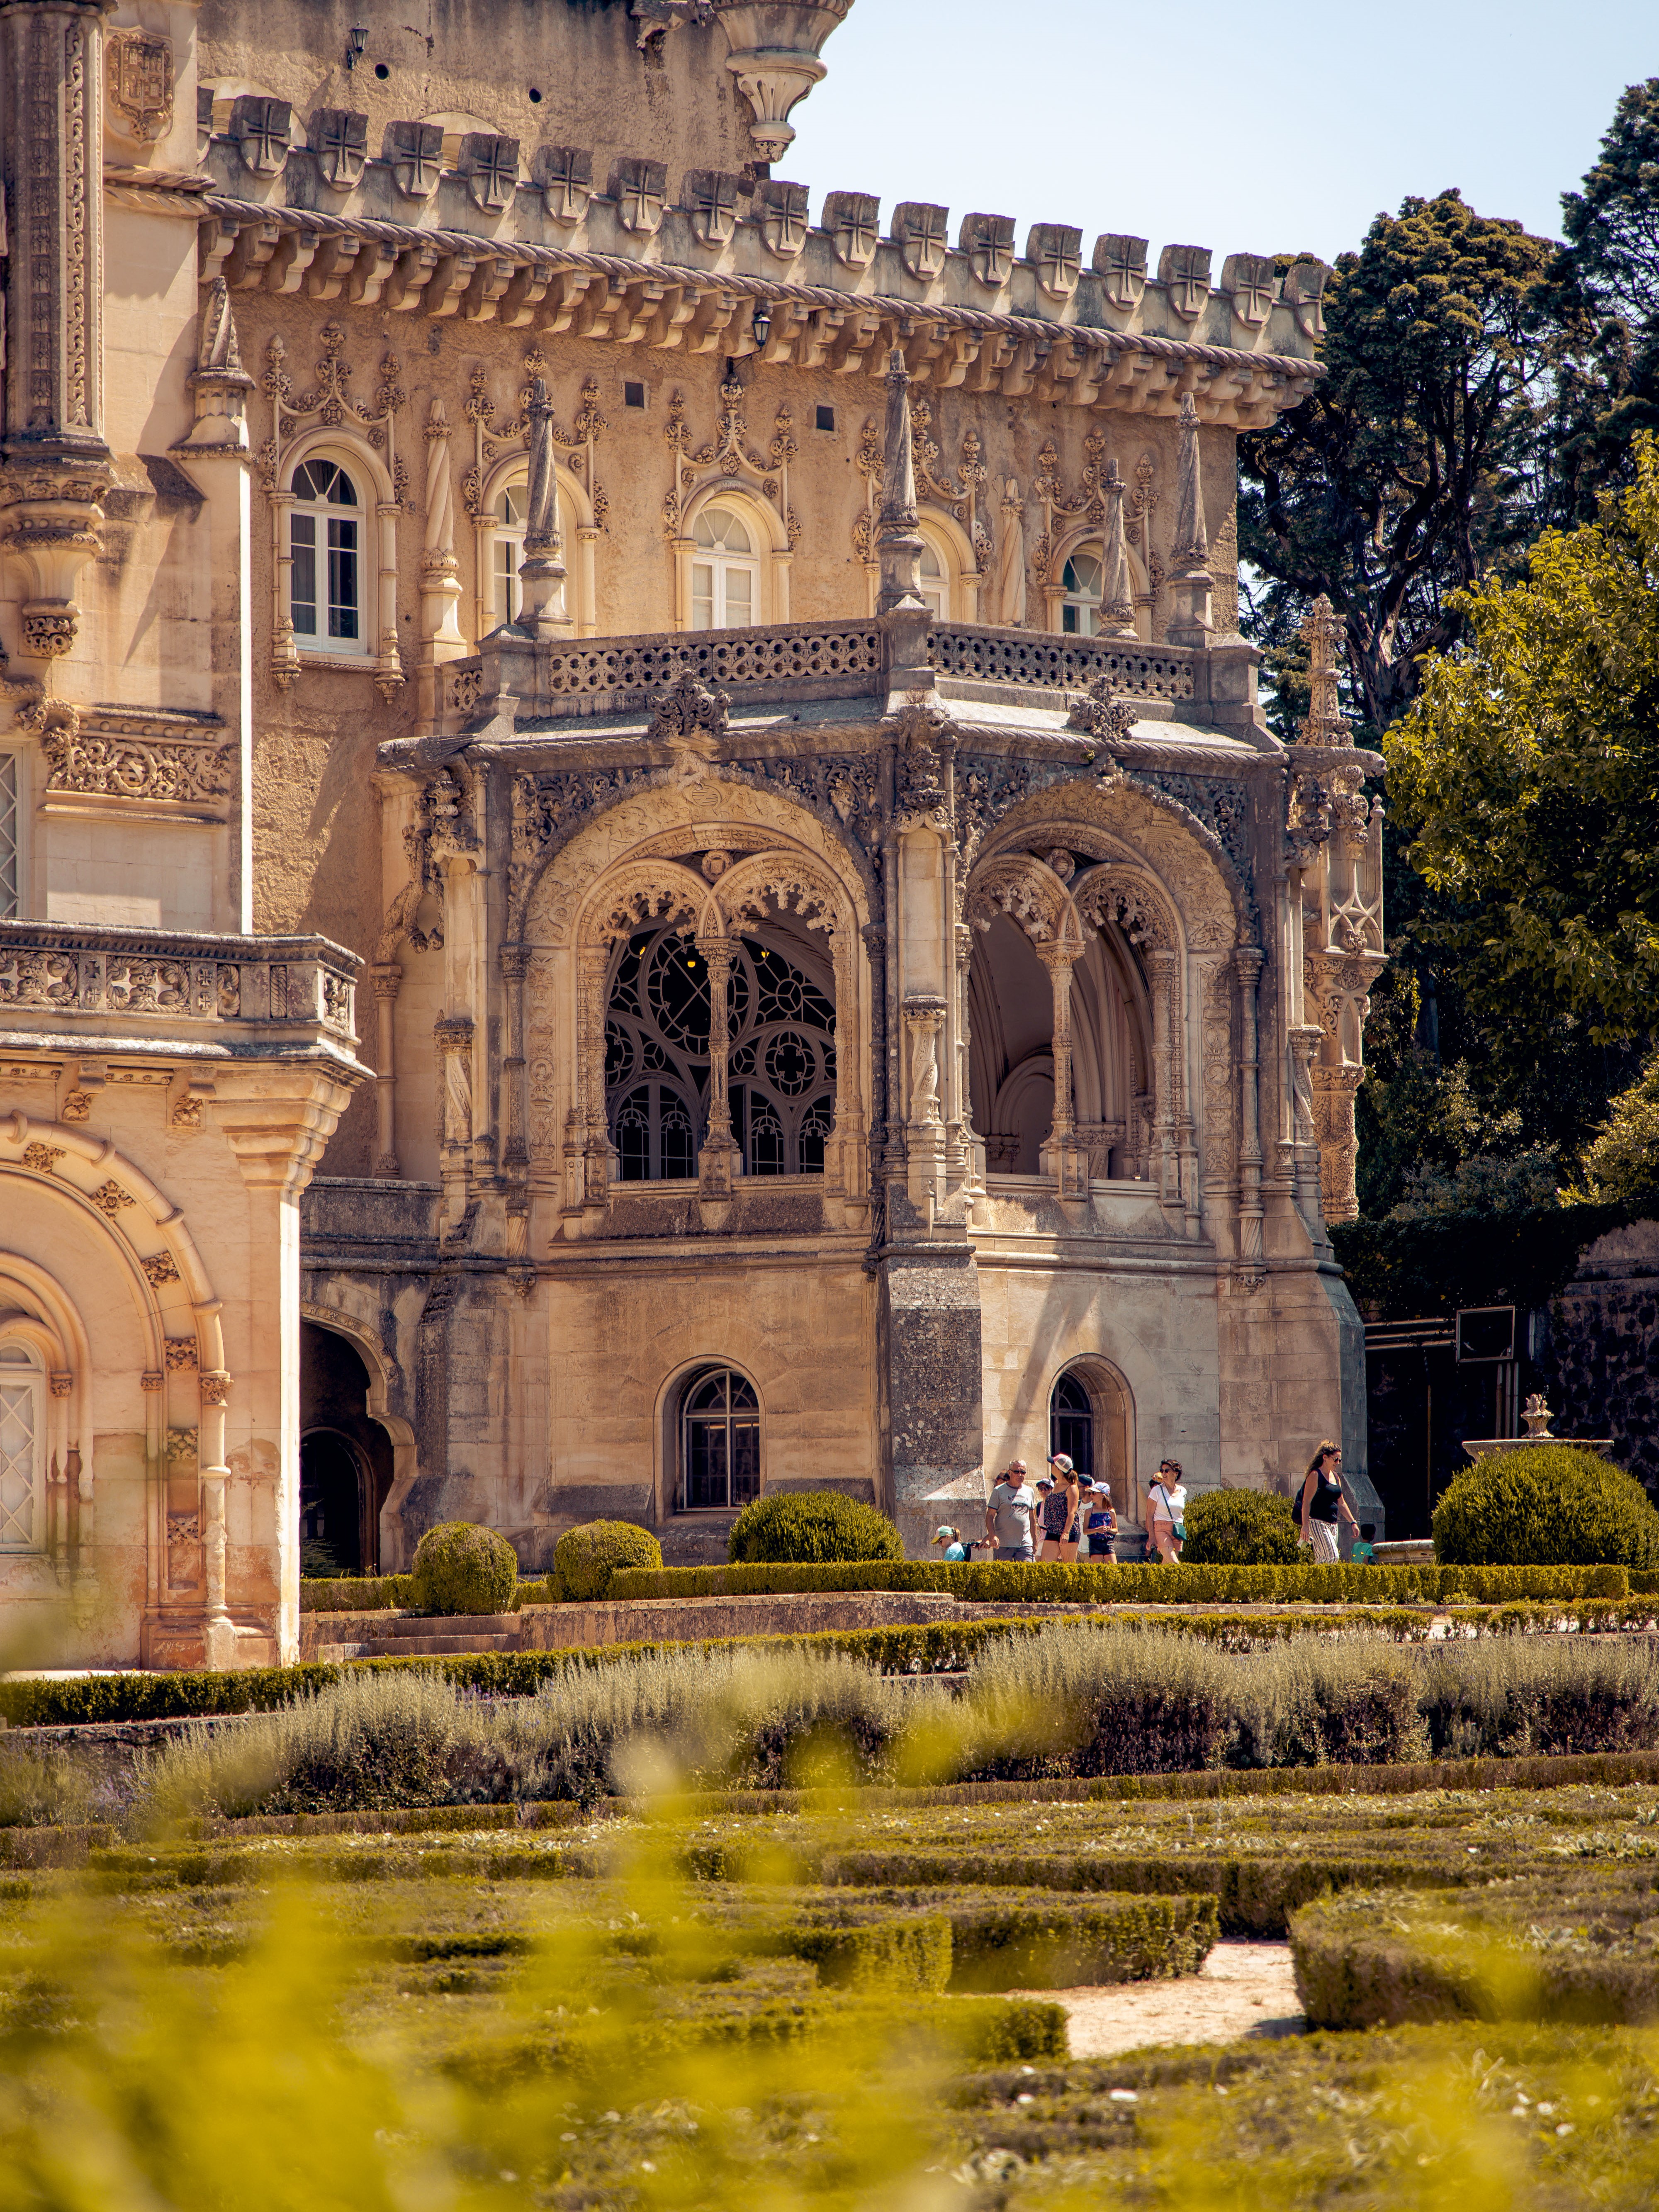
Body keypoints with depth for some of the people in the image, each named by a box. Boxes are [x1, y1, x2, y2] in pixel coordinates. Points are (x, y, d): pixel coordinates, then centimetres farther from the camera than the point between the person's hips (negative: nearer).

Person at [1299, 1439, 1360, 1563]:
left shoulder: (1336, 1477, 17)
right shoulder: (1315, 1476, -8)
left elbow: (1341, 1503, 24)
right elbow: (1306, 1502, -12)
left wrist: (1353, 1522, 19)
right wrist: (1305, 1526, -19)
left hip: (1333, 1524, 8)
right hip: (1318, 1523, -8)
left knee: (1321, 1560, 3)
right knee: (1332, 1557, -20)